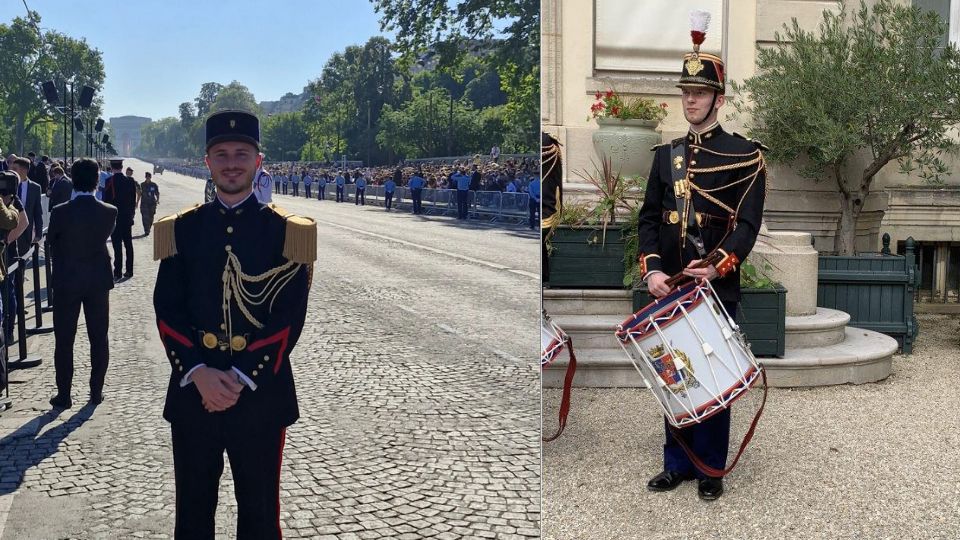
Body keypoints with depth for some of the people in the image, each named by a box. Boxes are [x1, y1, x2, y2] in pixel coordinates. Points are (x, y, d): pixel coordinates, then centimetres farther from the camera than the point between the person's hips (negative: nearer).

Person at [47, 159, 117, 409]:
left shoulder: (60, 212, -14)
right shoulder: (109, 212, -9)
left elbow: (52, 242, 0)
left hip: (66, 281, -1)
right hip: (99, 281, 2)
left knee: (64, 341, 7)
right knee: (99, 339, 11)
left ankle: (64, 395, 11)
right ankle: (96, 391, 16)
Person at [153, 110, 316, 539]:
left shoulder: (286, 230, -2)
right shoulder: (182, 228, 5)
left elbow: (290, 317, -8)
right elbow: (167, 310, 0)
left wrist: (243, 378, -15)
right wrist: (199, 373, -14)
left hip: (261, 391, -2)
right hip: (192, 389, 2)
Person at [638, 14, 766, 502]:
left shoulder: (744, 155, -3)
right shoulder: (666, 154, 11)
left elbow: (748, 222, -10)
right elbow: (649, 216, 6)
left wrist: (718, 266, -24)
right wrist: (652, 269, -9)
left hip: (718, 287, -4)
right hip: (669, 286, 4)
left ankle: (711, 469, 16)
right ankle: (677, 463, 23)